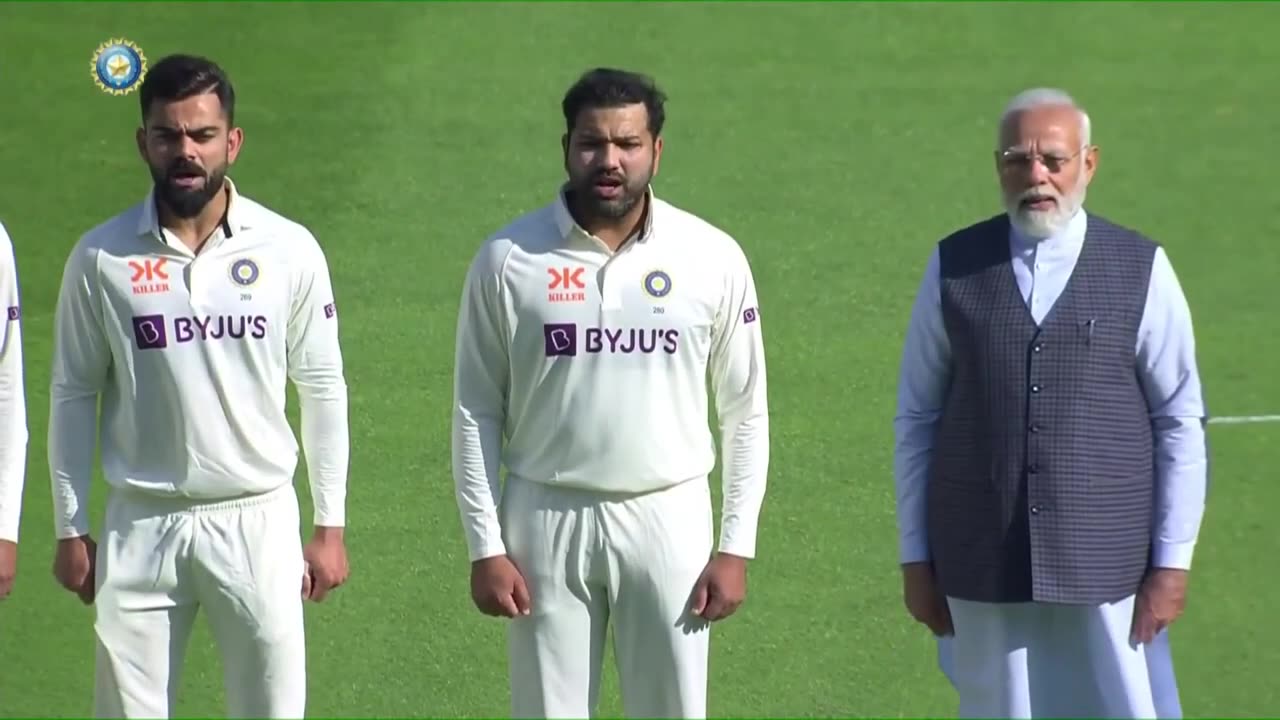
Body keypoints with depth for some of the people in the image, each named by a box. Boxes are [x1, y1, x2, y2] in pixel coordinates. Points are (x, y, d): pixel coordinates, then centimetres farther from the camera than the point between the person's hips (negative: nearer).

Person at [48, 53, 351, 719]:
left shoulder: (289, 251, -3)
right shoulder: (101, 258, -3)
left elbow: (322, 389, 4)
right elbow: (73, 395, 4)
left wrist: (330, 524, 4)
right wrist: (70, 528, 4)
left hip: (258, 521, 0)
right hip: (141, 525, 0)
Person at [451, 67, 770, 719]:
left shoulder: (712, 258, -2)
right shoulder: (509, 259, -3)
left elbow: (745, 413, 4)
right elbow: (477, 412, 1)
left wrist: (736, 546, 0)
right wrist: (485, 547, -4)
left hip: (669, 519, 0)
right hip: (547, 520, 0)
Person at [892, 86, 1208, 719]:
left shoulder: (1141, 271, -1)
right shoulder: (954, 269, 3)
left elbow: (1180, 422, 1)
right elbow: (917, 416, 6)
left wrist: (1172, 562, -2)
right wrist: (916, 558, 5)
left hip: (1108, 568, -1)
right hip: (983, 570, 1)